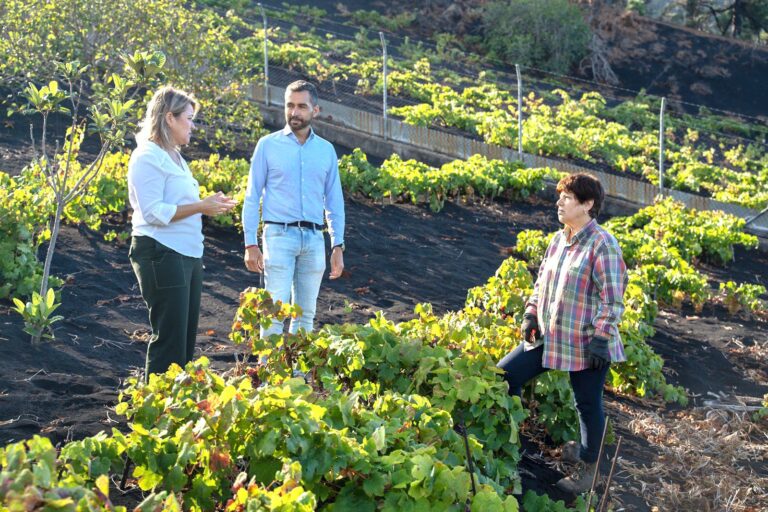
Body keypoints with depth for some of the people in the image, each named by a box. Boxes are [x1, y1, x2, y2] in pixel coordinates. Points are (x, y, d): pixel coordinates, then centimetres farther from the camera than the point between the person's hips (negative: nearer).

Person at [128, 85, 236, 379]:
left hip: (187, 255, 10)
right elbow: (153, 212, -19)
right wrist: (200, 206, -17)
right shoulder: (148, 157, -11)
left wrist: (210, 206, 8)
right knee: (169, 339, -8)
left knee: (186, 338, 11)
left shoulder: (174, 157, 20)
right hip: (162, 255, -10)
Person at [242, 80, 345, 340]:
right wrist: (250, 243, -4)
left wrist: (338, 245, 7)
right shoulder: (268, 145, 3)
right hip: (279, 235, -3)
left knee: (306, 314, 7)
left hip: (314, 239, 3)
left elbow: (334, 201, 14)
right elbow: (253, 196, 3)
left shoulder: (326, 150, 11)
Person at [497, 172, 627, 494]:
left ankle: (588, 467, 27)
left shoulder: (602, 245, -17)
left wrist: (601, 338, -20)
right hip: (549, 336, 8)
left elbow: (612, 299, -18)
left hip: (585, 344, -8)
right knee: (505, 375, 7)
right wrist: (531, 314, 9)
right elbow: (542, 282, 18)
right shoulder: (558, 240, 7)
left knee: (588, 405, 8)